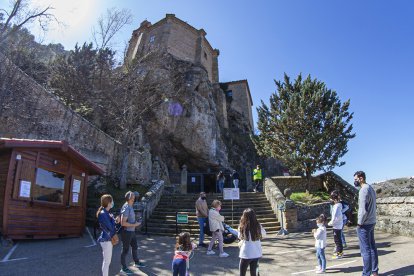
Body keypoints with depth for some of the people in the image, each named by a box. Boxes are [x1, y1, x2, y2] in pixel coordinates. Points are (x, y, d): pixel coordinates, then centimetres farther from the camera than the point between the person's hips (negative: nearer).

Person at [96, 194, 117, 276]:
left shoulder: (106, 213, 8)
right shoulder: (103, 214, -21)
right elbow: (111, 228, -21)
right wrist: (113, 219, -8)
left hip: (109, 239, 9)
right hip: (106, 240, -9)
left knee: (108, 260, 19)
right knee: (106, 261, 1)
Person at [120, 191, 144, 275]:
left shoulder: (130, 206, 5)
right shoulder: (126, 208, -25)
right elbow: (123, 223, -28)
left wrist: (135, 222, 7)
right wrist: (134, 225, -21)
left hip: (132, 231, 9)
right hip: (127, 232, -9)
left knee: (135, 246, 22)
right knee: (125, 250, 6)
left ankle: (136, 263, 41)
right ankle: (124, 268, 23)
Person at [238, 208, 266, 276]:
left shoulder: (243, 226, -17)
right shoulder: (258, 226, -6)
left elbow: (240, 237, -2)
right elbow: (264, 235, 12)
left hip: (246, 254, -4)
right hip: (257, 253, 4)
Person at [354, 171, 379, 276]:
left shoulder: (363, 190, -19)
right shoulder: (370, 188, 10)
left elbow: (363, 209, -23)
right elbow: (373, 207, 16)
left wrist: (359, 223, -13)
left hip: (364, 224, -9)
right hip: (372, 222, 9)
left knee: (365, 250, -1)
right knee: (372, 247, 16)